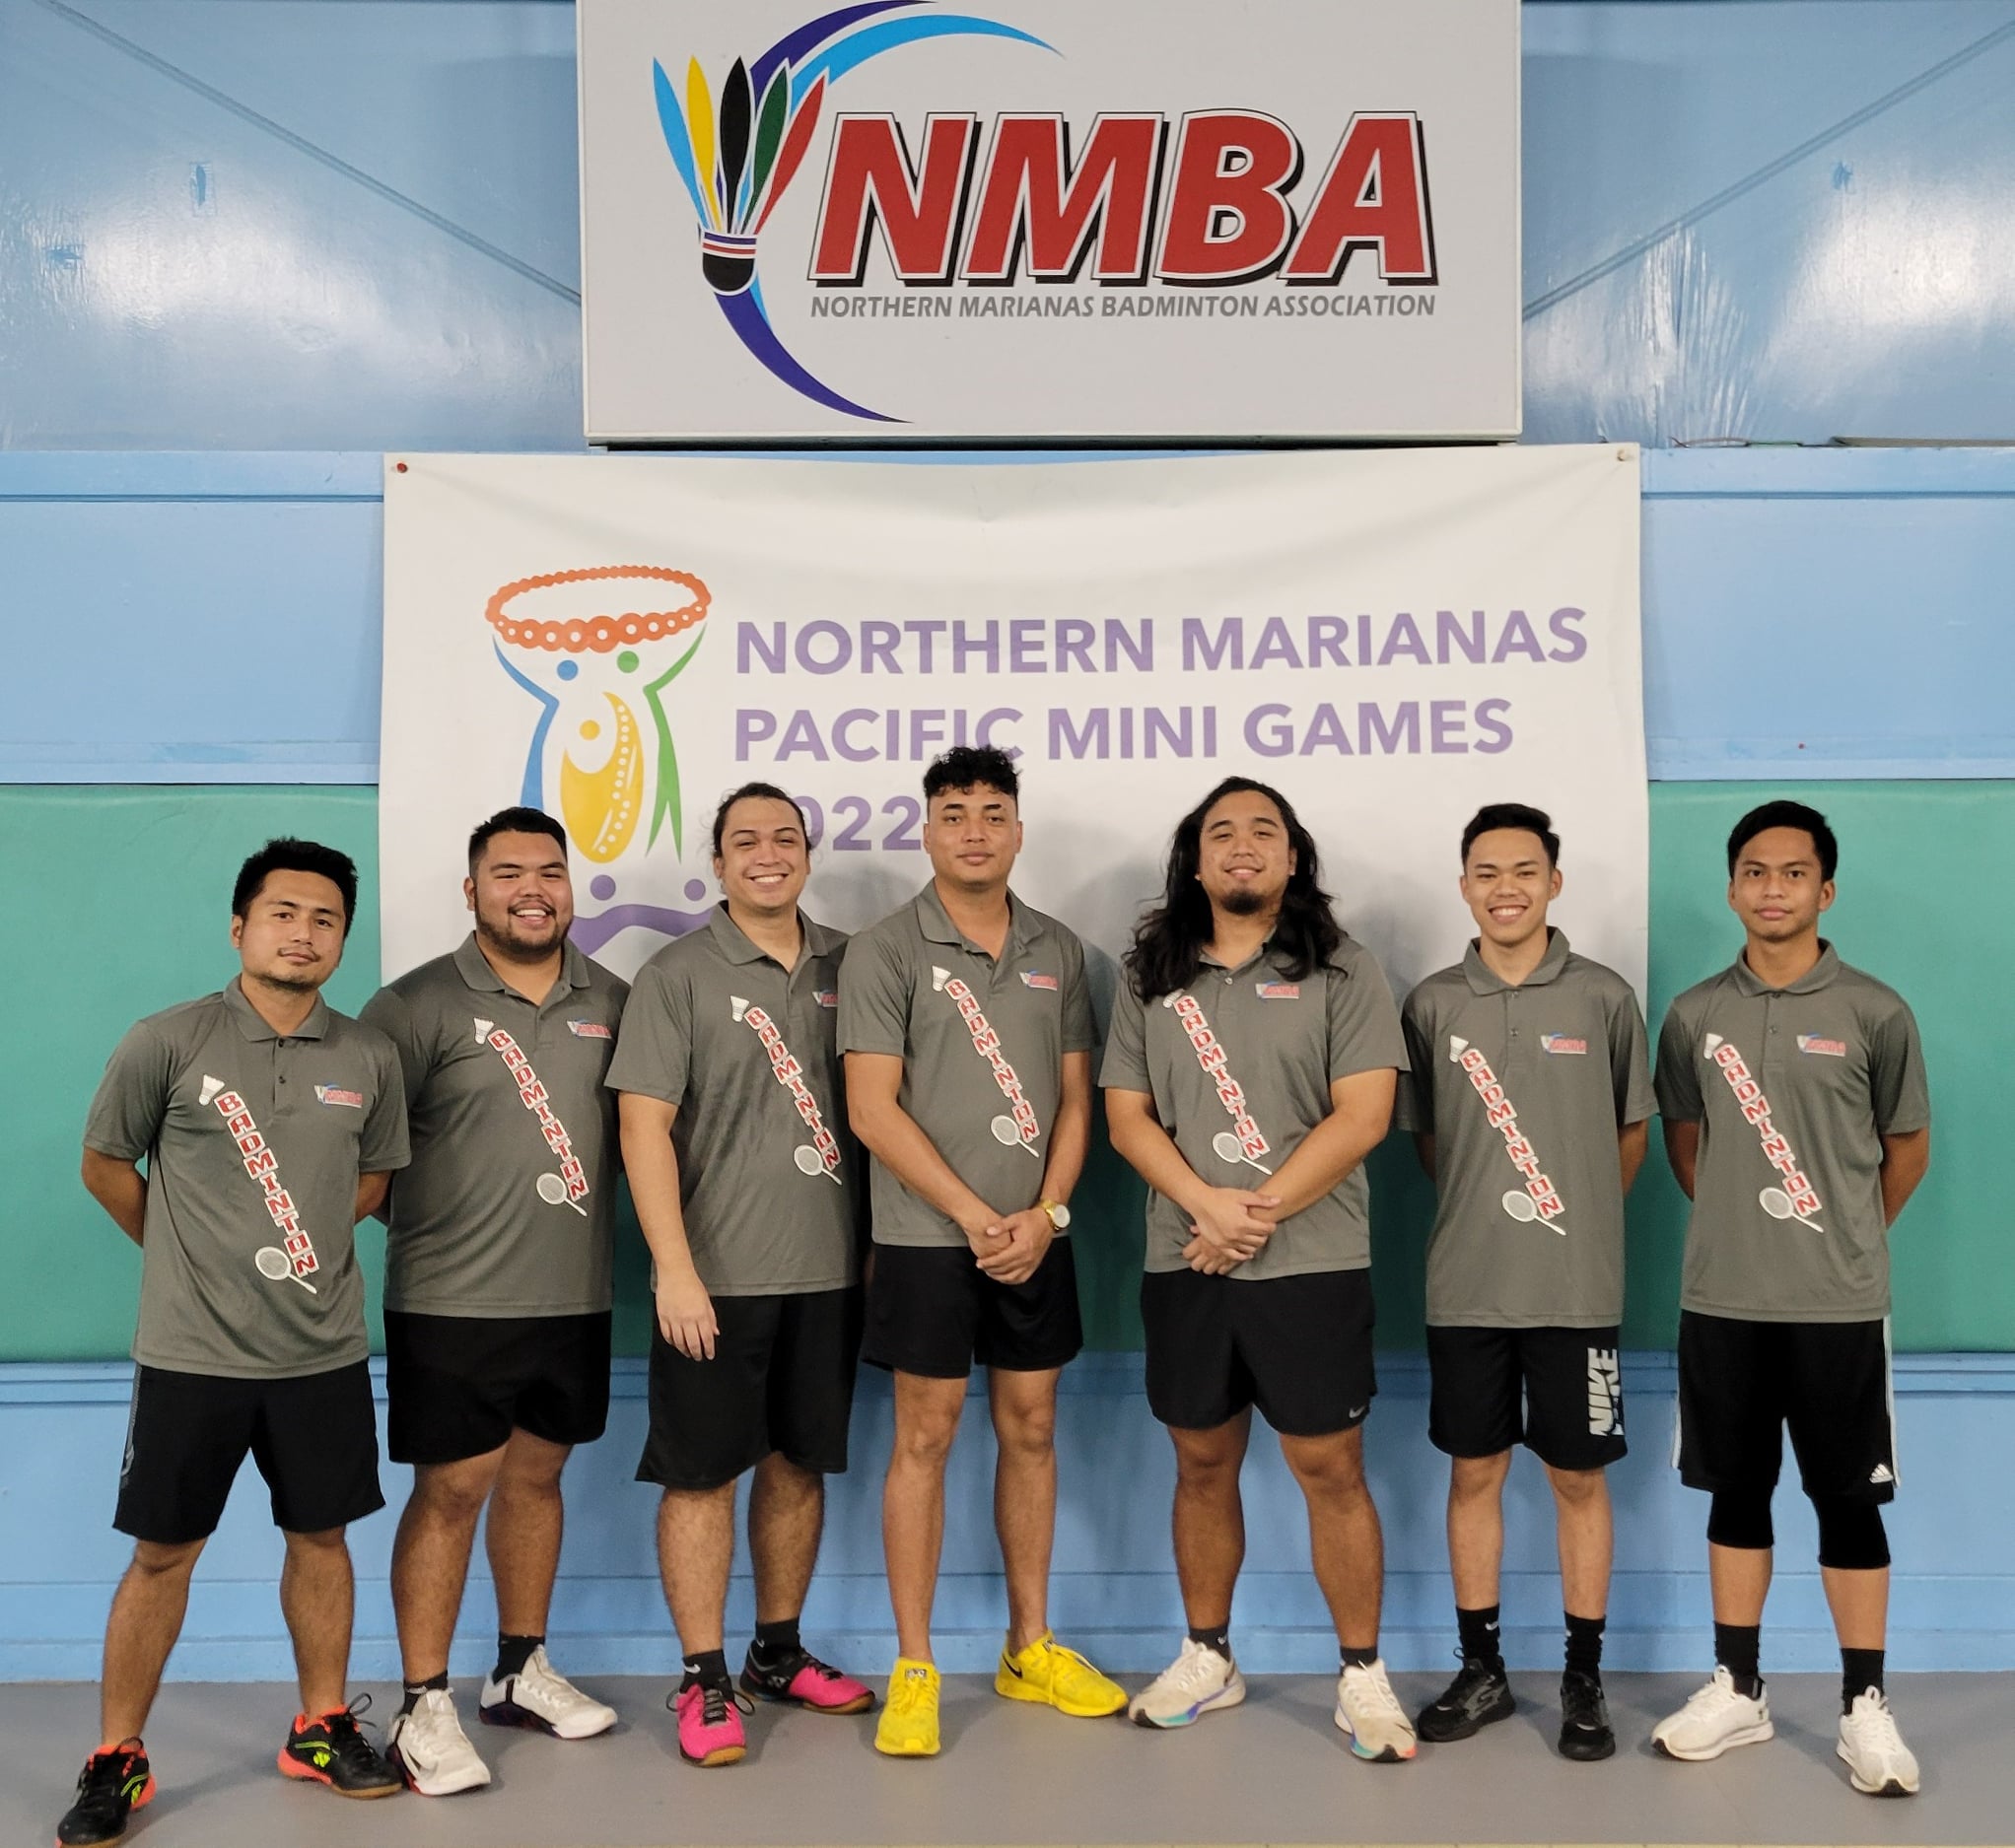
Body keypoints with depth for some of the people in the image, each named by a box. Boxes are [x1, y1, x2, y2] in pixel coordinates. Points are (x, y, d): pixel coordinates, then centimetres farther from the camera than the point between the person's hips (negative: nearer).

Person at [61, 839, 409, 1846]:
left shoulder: (368, 1057, 0)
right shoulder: (167, 1042, -9)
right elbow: (105, 1164, 4)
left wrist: (298, 1236, 6)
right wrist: (186, 1251, 10)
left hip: (324, 1351, 3)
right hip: (192, 1351, -3)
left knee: (321, 1536, 13)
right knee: (163, 1553, 7)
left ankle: (320, 1728, 29)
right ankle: (116, 1761, 22)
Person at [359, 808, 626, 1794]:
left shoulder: (609, 1000, 7)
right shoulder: (417, 1004, -7)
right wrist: (425, 1219, -6)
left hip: (575, 1295, 5)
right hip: (452, 1299, -4)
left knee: (536, 1472, 16)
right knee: (452, 1488, 0)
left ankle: (521, 1672, 31)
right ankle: (424, 1709, 12)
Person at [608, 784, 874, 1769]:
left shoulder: (846, 964, 7)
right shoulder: (679, 974, -4)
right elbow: (644, 1127, -9)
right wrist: (675, 1271, -14)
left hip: (828, 1271, 4)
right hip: (718, 1277, -4)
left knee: (799, 1463, 14)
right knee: (702, 1472, 2)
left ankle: (778, 1652, 30)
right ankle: (703, 1682, 14)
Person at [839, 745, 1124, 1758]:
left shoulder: (1059, 949, 8)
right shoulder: (884, 951, -5)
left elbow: (1075, 1097, 8)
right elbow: (873, 1111, -10)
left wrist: (1044, 1214, -7)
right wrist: (976, 1216, -12)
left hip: (1035, 1236, 4)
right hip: (927, 1236, -4)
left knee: (1031, 1430, 11)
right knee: (925, 1439, 1)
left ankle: (1029, 1647, 25)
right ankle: (913, 1669, 12)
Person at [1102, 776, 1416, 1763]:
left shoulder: (1342, 973, 0)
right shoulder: (1152, 979, 9)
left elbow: (1362, 1116, -8)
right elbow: (1126, 1117, 4)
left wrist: (1259, 1216, -14)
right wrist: (1210, 1204, -12)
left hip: (1311, 1264, -3)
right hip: (1184, 1265, 3)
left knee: (1330, 1468, 1)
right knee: (1202, 1464, 12)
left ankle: (1362, 1676, 14)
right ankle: (1207, 1656, 28)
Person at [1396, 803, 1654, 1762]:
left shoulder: (1604, 997, -2)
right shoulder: (1432, 1004, 2)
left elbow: (1631, 1130, 8)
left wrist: (1579, 1218, 10)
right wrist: (1483, 1213, 8)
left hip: (1576, 1287, -1)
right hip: (1465, 1286, 2)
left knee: (1578, 1477, 7)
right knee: (1473, 1473, 10)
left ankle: (1584, 1680, 22)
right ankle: (1481, 1671, 23)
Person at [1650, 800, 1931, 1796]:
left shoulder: (1874, 1012, -4)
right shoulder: (1695, 1013, 3)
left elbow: (1907, 1148, 7)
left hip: (1838, 1303, -2)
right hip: (1720, 1297, 2)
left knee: (1847, 1498, 5)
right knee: (1736, 1491, 11)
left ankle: (1864, 1707, 16)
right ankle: (1737, 1690, 22)